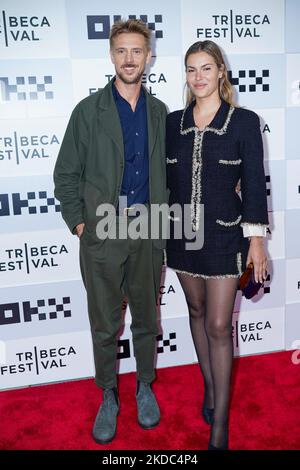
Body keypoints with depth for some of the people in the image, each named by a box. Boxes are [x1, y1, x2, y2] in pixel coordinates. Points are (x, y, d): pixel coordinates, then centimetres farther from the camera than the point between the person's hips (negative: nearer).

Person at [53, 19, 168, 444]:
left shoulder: (159, 112, 8)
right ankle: (108, 396, 30)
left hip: (148, 233, 2)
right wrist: (78, 222, -5)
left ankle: (145, 387, 36)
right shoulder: (89, 110, 0)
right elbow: (66, 173, 1)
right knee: (105, 325, 9)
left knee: (146, 318, 15)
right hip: (101, 234, -2)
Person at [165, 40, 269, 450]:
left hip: (224, 235, -4)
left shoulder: (244, 122, -5)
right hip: (182, 233, 4)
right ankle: (210, 386, 39)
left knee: (218, 325, -1)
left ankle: (220, 422, 15)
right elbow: (165, 178, 9)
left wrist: (256, 238, -7)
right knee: (197, 312, 17)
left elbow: (254, 183, -4)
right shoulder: (173, 122, 5)